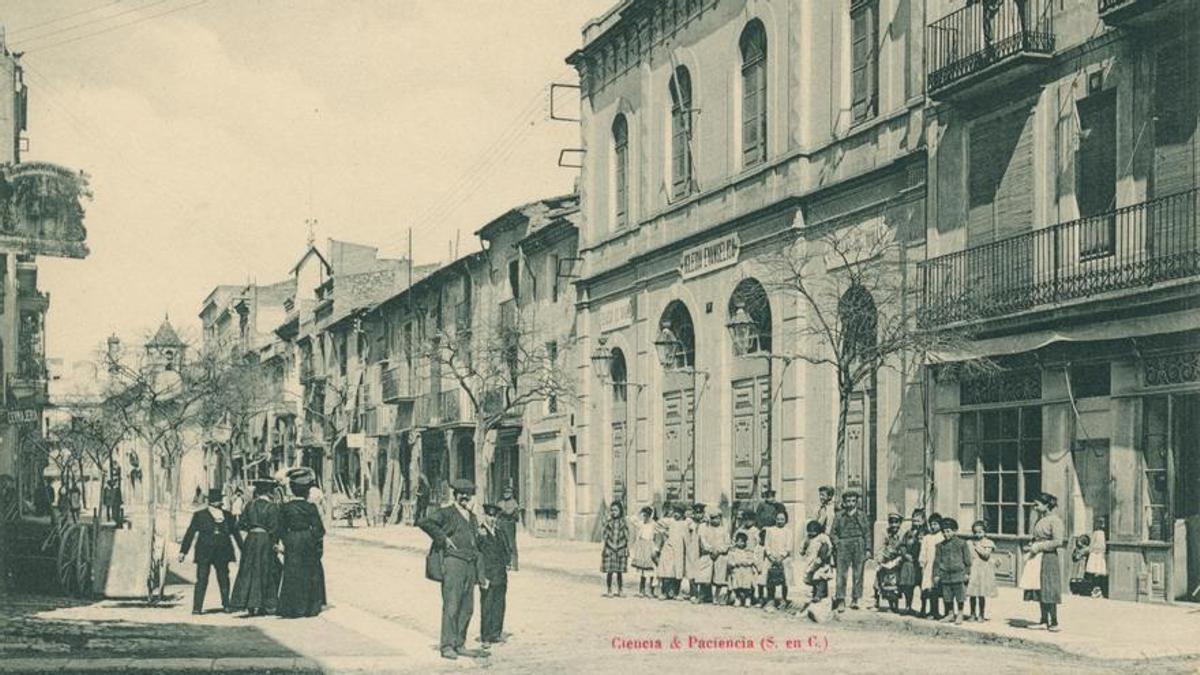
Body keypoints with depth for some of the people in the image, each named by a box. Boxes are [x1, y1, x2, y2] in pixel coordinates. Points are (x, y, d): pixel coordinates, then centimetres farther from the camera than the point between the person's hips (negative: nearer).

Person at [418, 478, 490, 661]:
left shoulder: (473, 518, 21)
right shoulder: (446, 512, -1)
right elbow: (424, 523, -16)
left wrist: (481, 576, 19)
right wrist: (443, 538, -13)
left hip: (470, 565, 7)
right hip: (453, 561, -7)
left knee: (467, 608, 7)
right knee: (451, 606, -9)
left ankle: (459, 645, 14)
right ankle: (447, 646, -8)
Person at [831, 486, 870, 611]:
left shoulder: (862, 515, 11)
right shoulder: (839, 516, 9)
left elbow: (867, 533, 10)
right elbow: (833, 533, 12)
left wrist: (868, 549, 4)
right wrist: (837, 543, -4)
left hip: (859, 546, 1)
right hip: (844, 546, -1)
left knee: (858, 573, 1)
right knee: (841, 573, -9)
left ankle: (855, 599, 9)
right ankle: (841, 600, -9)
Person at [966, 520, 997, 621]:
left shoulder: (988, 543, -1)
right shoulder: (971, 543, 8)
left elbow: (986, 555, -16)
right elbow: (968, 558, 6)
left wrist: (978, 546, -10)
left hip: (983, 571, -3)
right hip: (972, 570, 3)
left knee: (982, 595, 1)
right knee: (972, 595, 4)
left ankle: (981, 615, 12)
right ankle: (973, 614, 14)